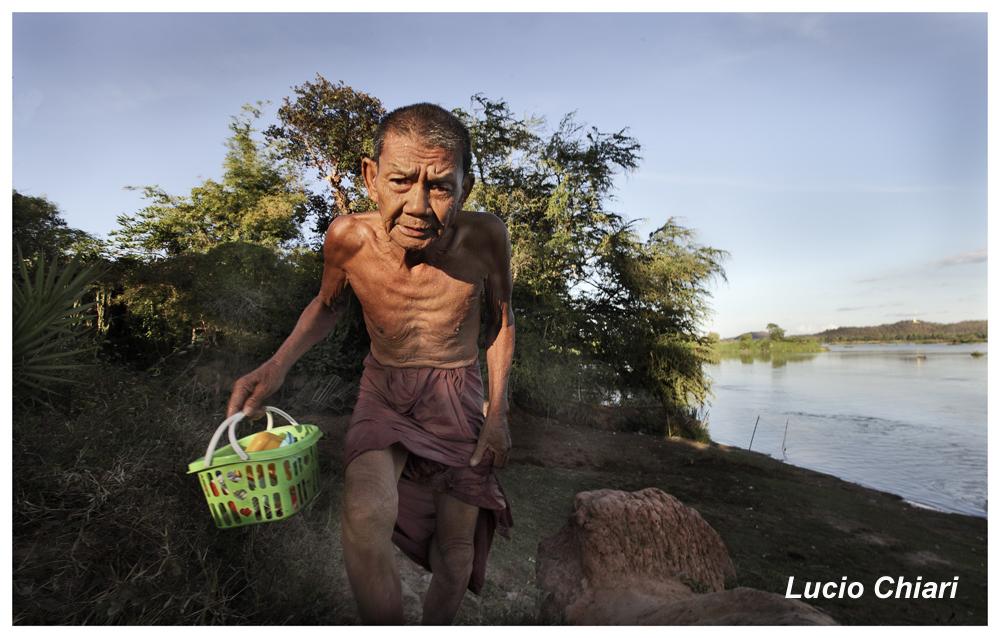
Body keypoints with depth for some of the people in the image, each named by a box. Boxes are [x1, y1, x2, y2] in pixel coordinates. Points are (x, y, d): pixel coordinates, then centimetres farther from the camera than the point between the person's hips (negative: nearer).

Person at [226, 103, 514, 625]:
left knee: (456, 546, 8)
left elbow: (501, 319, -4)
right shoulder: (348, 237, -20)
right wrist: (278, 363, -15)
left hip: (458, 397, 1)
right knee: (365, 521, -26)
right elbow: (328, 303, 2)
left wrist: (498, 413, -5)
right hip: (382, 392, 0)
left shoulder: (485, 237, -23)